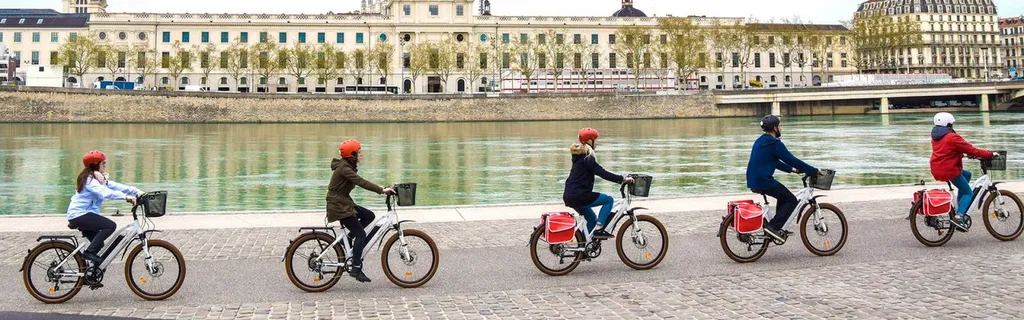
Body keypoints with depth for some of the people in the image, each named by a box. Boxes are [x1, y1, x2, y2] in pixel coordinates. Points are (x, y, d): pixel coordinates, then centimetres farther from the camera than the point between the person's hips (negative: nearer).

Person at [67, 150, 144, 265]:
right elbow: (104, 192, -34)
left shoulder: (99, 178, 13)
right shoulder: (89, 179, -17)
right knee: (110, 225, -23)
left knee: (98, 245, 12)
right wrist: (125, 197, -44)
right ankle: (89, 252, -20)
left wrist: (138, 192, -9)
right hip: (79, 214, -10)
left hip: (84, 214, 10)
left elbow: (117, 186, 3)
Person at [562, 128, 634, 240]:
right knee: (609, 199, -2)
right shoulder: (587, 158, -14)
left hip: (569, 196, 10)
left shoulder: (579, 156, 16)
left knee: (592, 219, 22)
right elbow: (603, 174, -22)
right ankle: (598, 229, -8)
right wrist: (623, 179, -21)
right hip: (578, 196, -10)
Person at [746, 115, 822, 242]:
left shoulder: (760, 141, 16)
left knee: (783, 196, 26)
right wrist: (815, 171, -4)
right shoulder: (774, 143, -13)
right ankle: (773, 227, -7)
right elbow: (792, 160, -12)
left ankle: (777, 228, 26)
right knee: (791, 200, 2)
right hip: (764, 181, -9)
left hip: (753, 180, 9)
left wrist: (791, 169, 29)